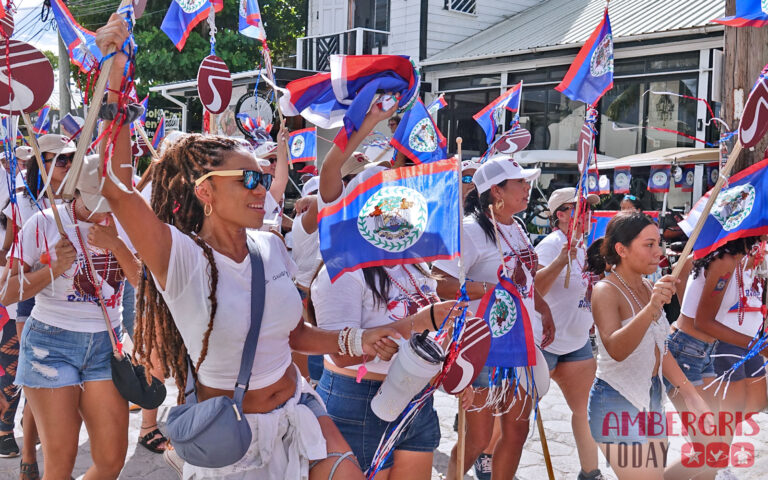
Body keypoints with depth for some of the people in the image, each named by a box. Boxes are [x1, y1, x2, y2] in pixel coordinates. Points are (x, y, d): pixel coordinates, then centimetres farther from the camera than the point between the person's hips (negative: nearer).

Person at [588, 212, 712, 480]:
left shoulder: (648, 288, 7)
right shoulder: (606, 291, -18)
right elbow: (616, 349, -35)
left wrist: (690, 394, 12)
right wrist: (651, 309, -48)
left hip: (650, 399, 8)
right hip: (618, 404, -8)